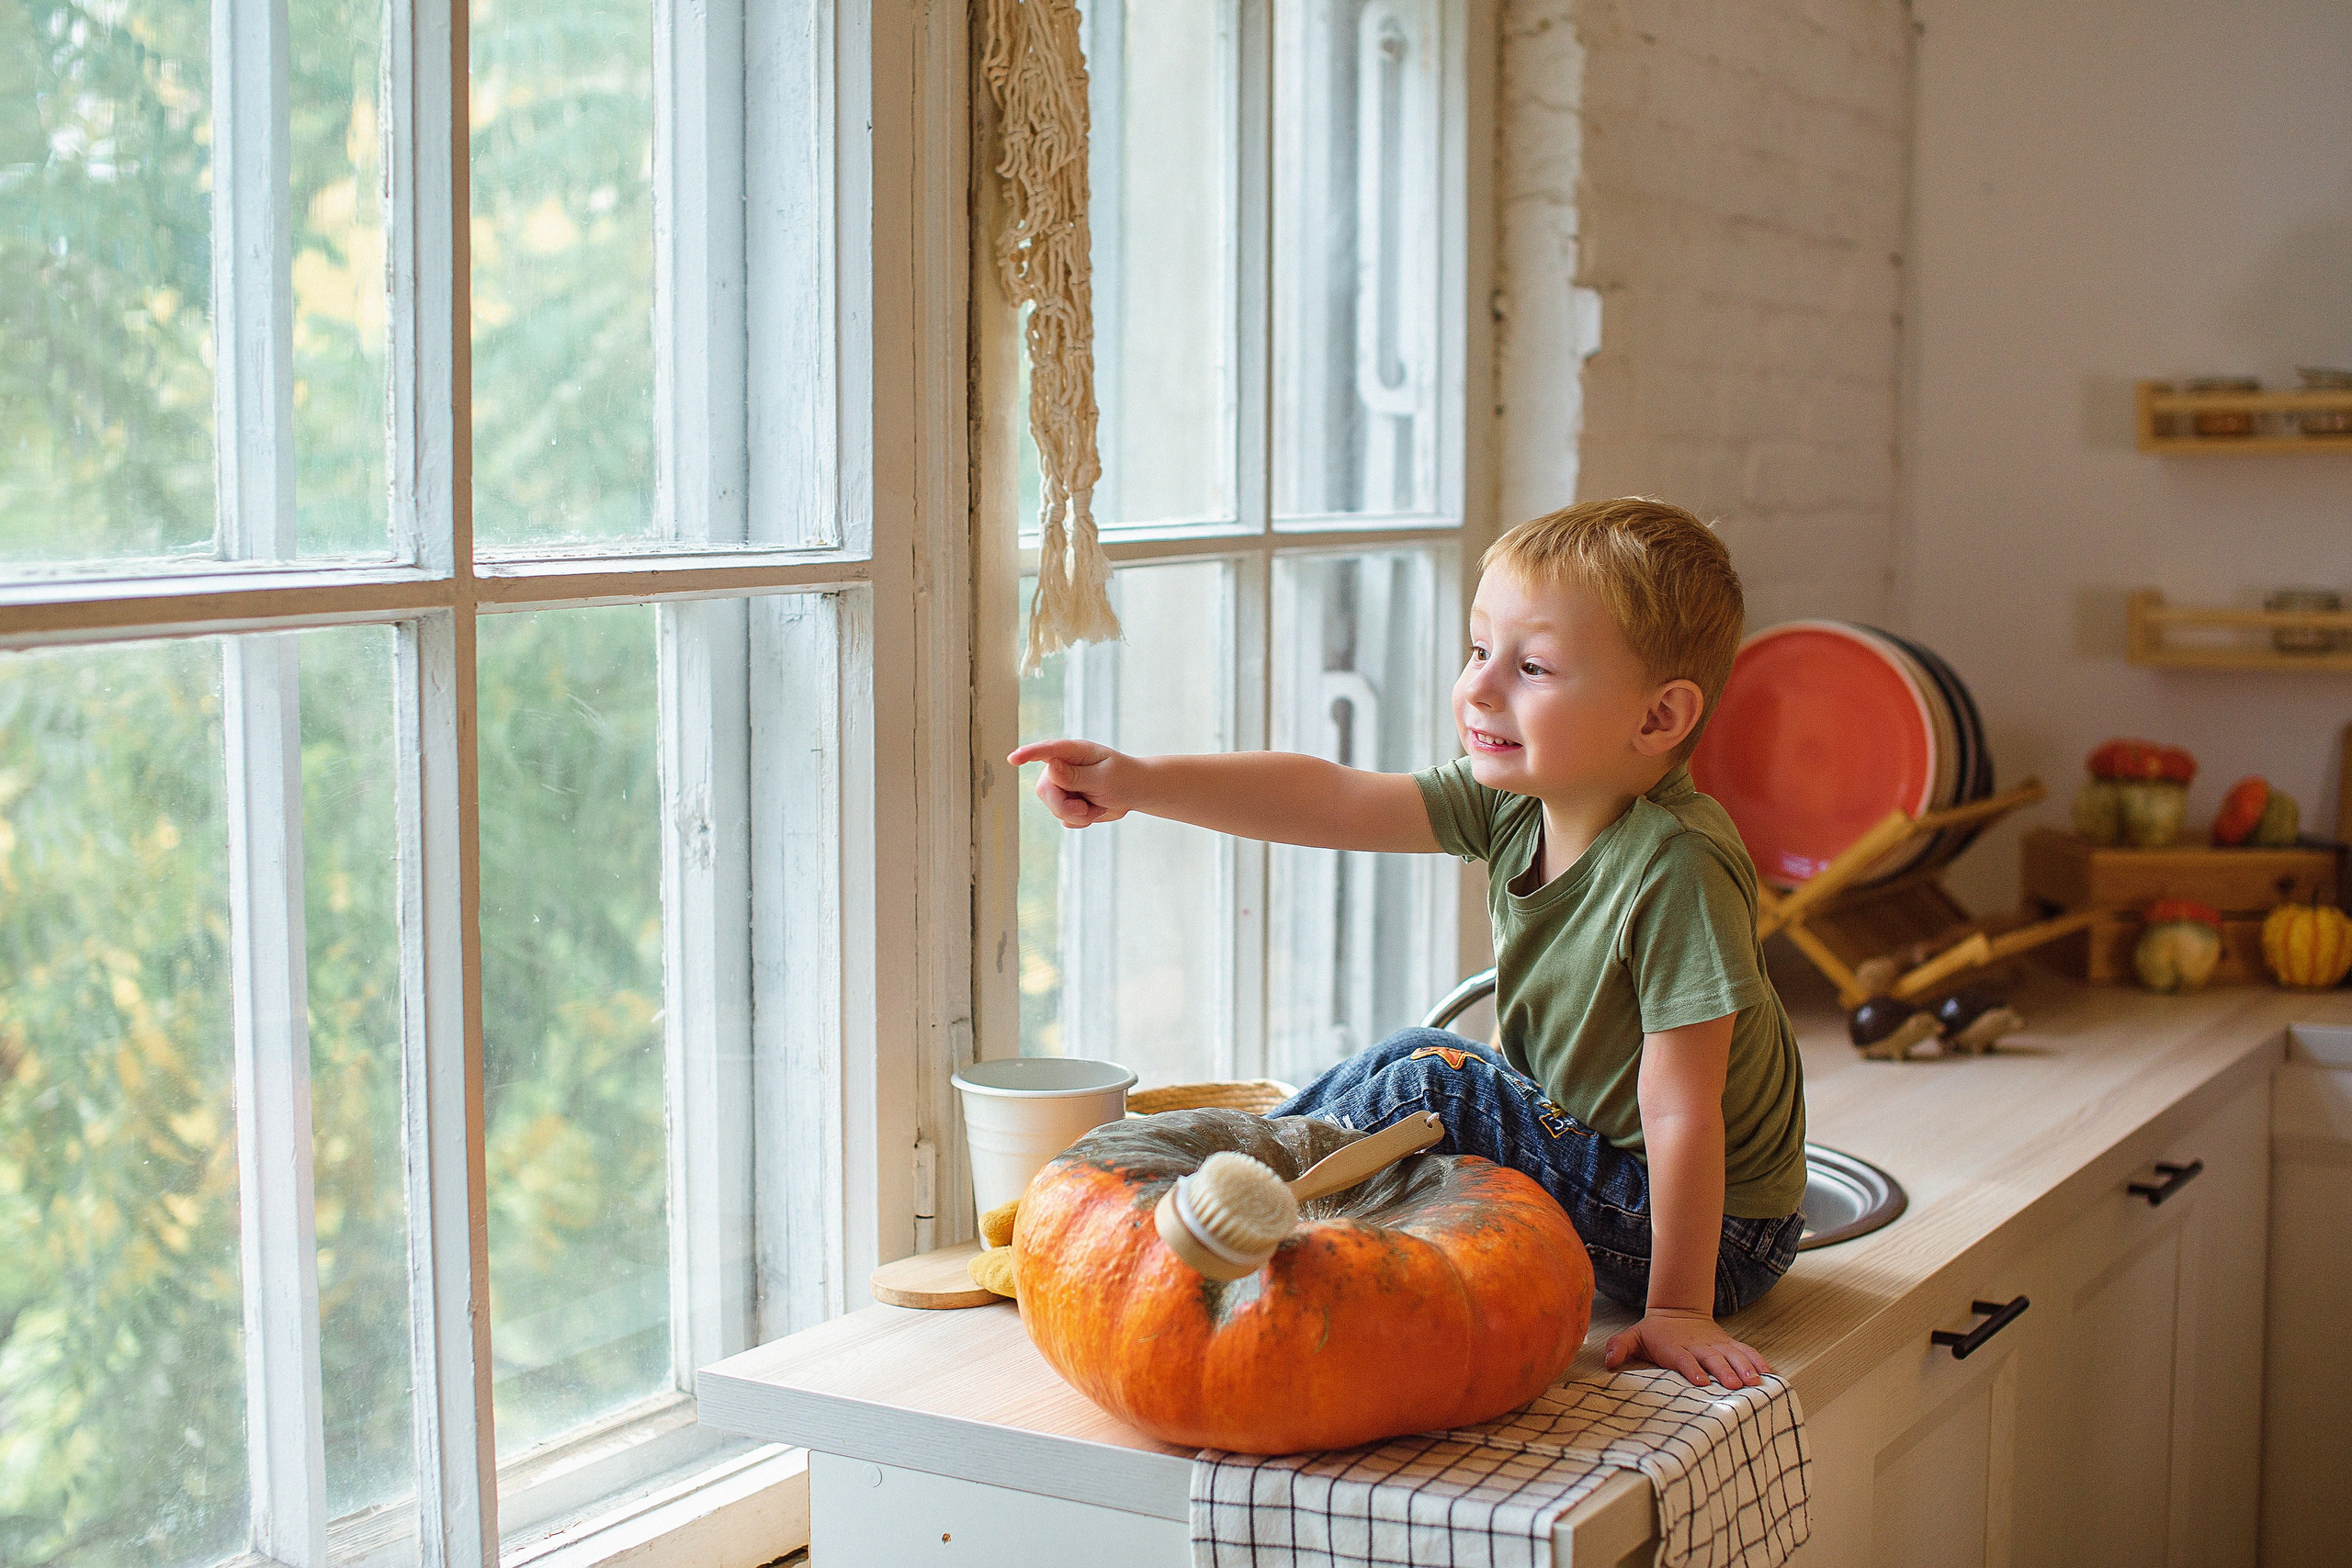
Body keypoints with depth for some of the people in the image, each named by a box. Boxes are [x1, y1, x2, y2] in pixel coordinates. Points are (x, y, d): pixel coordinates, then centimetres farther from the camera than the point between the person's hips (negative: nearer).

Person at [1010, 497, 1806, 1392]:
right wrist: (1141, 783, -20)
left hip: (1711, 1234, -8)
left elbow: (1681, 1111, -28)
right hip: (1587, 1139, 8)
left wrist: (1677, 1308, -25)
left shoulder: (1677, 871, -29)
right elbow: (1329, 802, -10)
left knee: (1430, 1085, -20)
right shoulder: (1511, 801, -6)